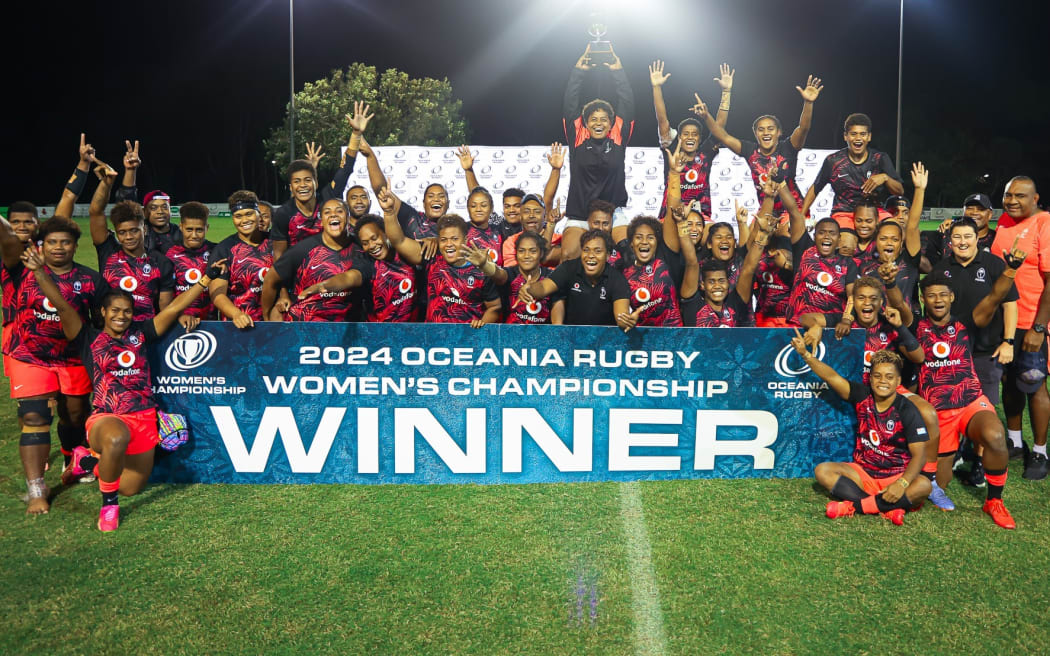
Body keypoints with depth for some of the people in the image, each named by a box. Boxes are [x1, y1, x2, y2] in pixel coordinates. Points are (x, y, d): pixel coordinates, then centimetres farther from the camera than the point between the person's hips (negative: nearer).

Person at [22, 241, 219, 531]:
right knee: (116, 439, -42)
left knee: (130, 489, 10)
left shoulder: (140, 334, 9)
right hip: (106, 417, -4)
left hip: (144, 418, 4)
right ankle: (108, 505, -14)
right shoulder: (89, 339, 3)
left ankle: (90, 459, 42)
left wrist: (206, 278, 0)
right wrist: (39, 271, -21)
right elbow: (61, 305, -8)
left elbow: (173, 309, 5)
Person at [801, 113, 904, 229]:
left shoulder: (880, 159, 4)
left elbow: (900, 191, 4)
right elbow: (815, 189, 12)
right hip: (843, 213, -2)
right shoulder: (833, 161, 1)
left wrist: (885, 177, -16)